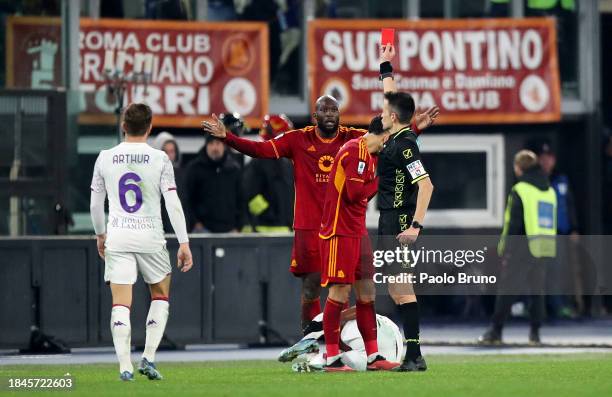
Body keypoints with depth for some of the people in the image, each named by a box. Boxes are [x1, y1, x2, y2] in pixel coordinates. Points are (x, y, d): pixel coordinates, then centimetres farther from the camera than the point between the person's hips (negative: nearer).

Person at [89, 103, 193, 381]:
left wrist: (100, 234, 24)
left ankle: (125, 366, -10)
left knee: (121, 304, 1)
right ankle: (148, 358, 6)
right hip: (150, 237, -1)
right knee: (160, 296, 18)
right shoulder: (159, 159, -4)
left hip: (117, 237, 1)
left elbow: (96, 204, 8)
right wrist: (184, 243, -4)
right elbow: (173, 204, -8)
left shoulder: (105, 158, 2)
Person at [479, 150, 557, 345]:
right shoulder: (550, 191, 13)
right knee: (537, 290, 9)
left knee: (506, 291, -1)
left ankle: (495, 331, -1)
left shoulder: (519, 191, -7)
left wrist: (503, 248, -6)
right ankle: (535, 332, 6)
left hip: (521, 247, -6)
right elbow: (553, 222, 15)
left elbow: (513, 223, -11)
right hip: (544, 249, 6)